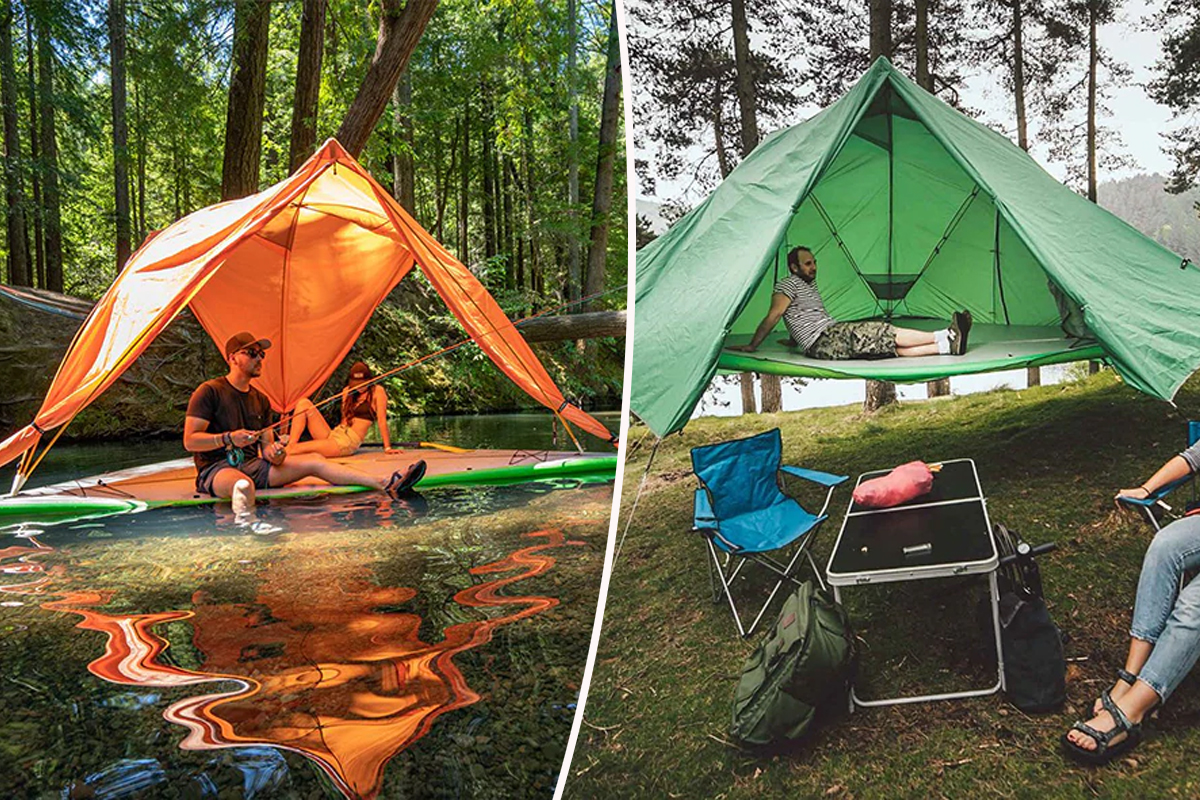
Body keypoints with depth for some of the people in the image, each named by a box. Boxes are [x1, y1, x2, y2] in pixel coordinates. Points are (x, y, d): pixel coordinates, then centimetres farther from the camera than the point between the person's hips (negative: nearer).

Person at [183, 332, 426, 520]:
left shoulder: (260, 400, 17)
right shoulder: (209, 391, -4)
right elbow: (190, 441, -9)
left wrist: (274, 452, -10)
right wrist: (229, 438, -23)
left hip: (253, 465, 6)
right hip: (216, 469, -5)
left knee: (314, 461, -10)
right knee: (244, 485, -42)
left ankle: (387, 486, -21)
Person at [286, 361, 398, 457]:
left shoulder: (377, 391, -2)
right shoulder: (347, 391, 17)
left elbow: (382, 420, -6)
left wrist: (387, 448, -7)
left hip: (349, 442, -8)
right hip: (332, 434, 8)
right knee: (304, 403, -7)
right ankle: (291, 445, -20)